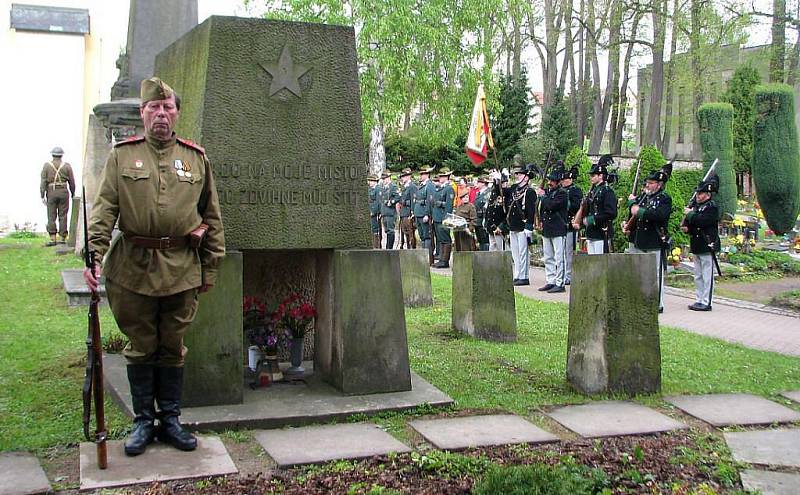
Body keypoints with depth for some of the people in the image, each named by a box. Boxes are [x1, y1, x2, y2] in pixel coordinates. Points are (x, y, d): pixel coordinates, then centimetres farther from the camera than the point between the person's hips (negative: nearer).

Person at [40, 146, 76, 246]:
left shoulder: (47, 165, 3)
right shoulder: (67, 166, 3)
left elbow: (43, 182, -2)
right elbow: (72, 182, 4)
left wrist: (42, 196, -1)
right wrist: (73, 193, 17)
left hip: (51, 193, 0)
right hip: (63, 192, 0)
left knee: (51, 216, 3)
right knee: (63, 216, 4)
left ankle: (52, 239, -2)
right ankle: (63, 238, 4)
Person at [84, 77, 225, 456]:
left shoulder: (196, 158, 7)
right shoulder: (122, 155, 5)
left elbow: (212, 217, 10)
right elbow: (103, 209, -2)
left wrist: (210, 267, 7)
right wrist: (95, 255, -15)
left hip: (182, 269, 1)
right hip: (133, 268, -1)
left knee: (173, 348, 10)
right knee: (141, 347, 8)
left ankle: (170, 420, 22)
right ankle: (143, 422, 20)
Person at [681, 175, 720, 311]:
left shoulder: (712, 207, -10)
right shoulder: (696, 206, 17)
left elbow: (701, 221, -26)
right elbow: (692, 224, 22)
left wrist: (689, 214, -11)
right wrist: (687, 228, 0)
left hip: (707, 246, -9)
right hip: (697, 247, 9)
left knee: (707, 276, -6)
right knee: (698, 276, 13)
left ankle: (706, 302, -4)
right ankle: (699, 300, 20)